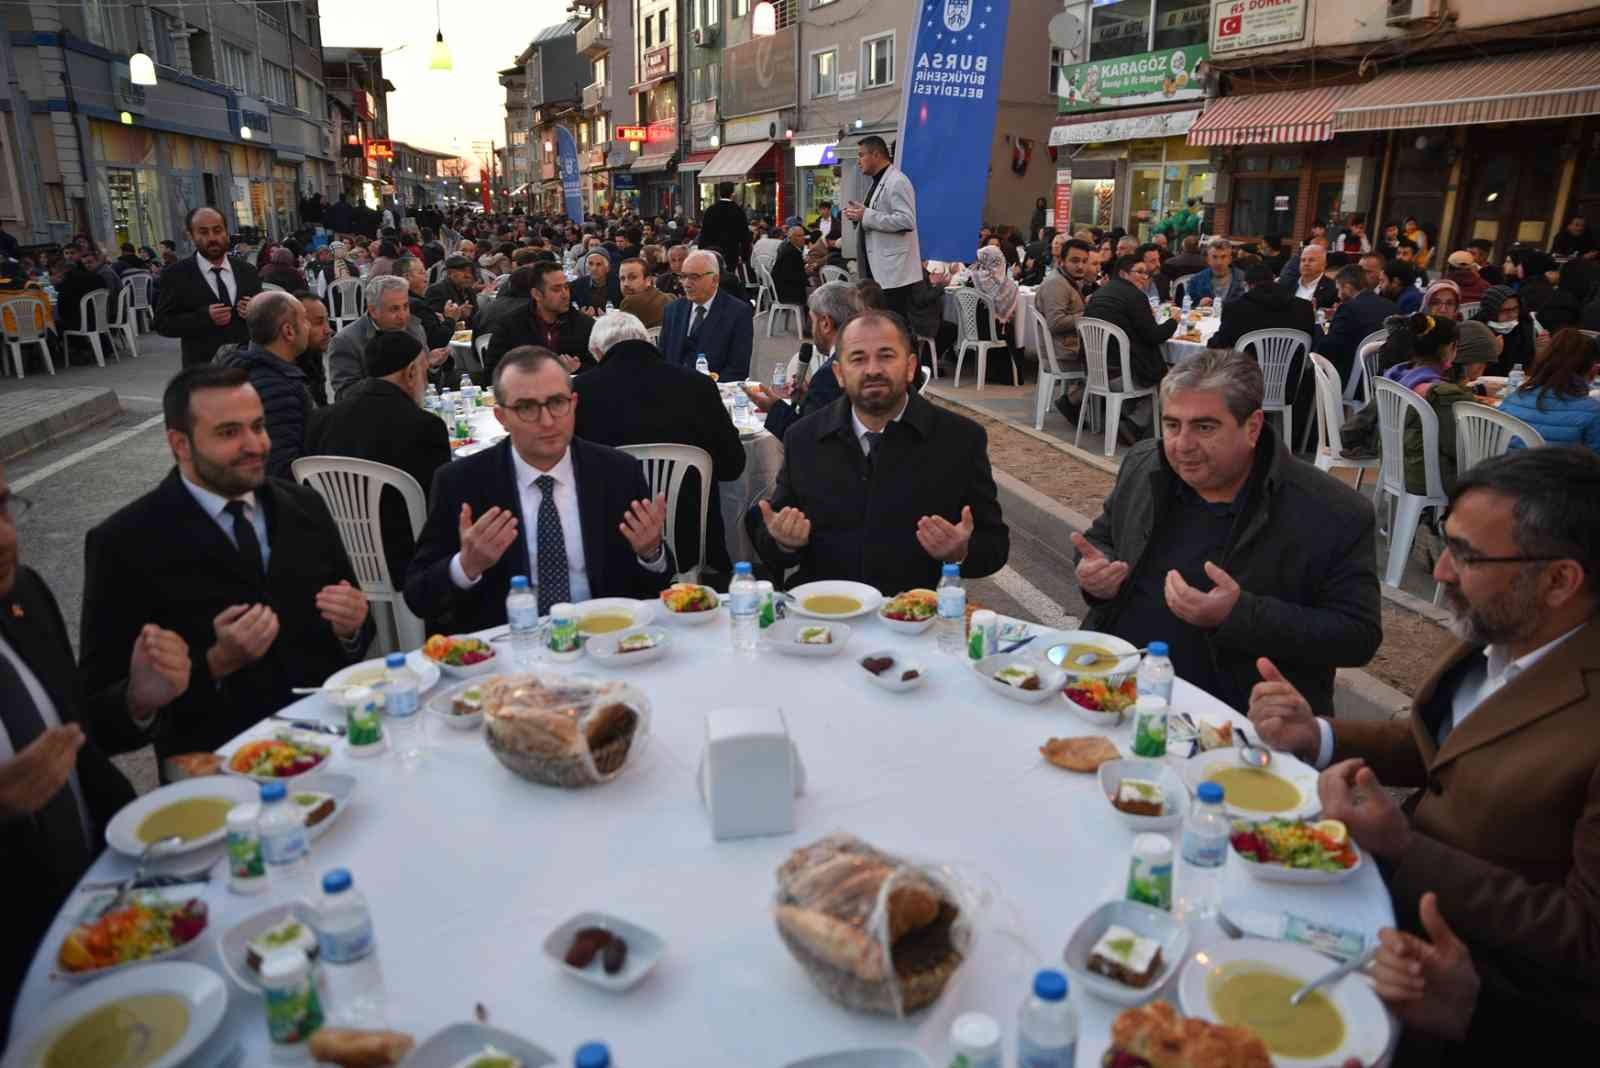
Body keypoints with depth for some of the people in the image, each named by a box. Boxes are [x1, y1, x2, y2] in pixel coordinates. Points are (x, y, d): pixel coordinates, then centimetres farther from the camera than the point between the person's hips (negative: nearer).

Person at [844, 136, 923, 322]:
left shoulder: (897, 182, -12)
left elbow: (906, 220, -23)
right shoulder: (878, 182, 20)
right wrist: (859, 216, 11)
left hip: (893, 272, -10)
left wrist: (866, 215, -20)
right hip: (876, 270, 10)